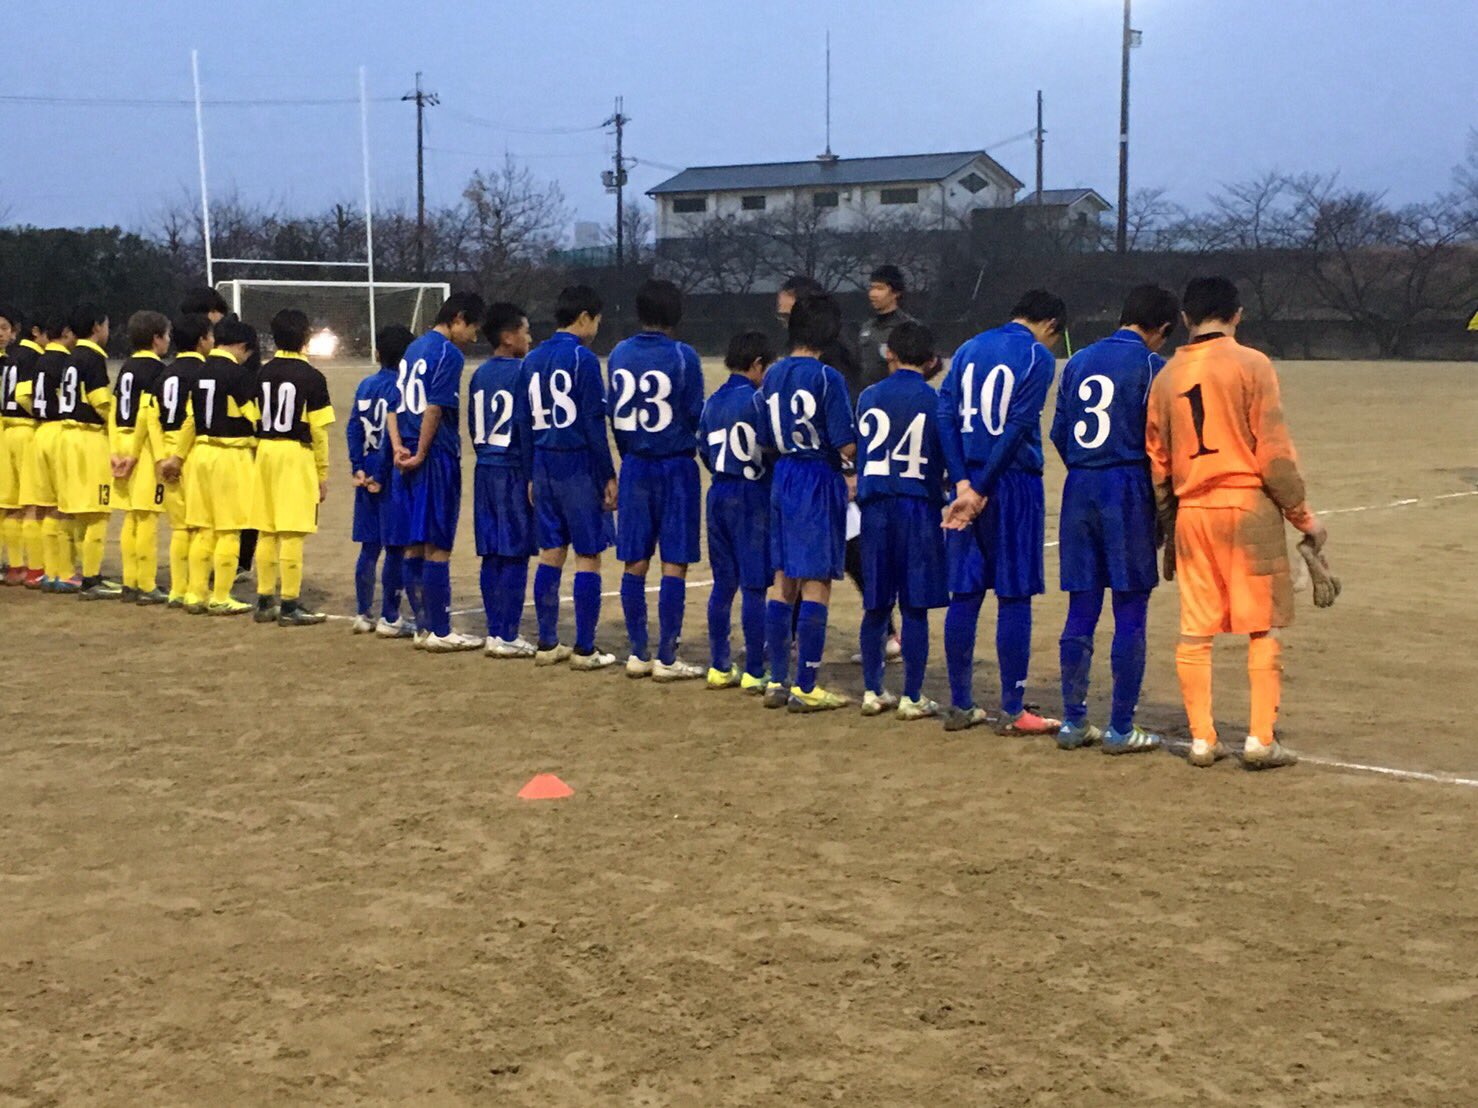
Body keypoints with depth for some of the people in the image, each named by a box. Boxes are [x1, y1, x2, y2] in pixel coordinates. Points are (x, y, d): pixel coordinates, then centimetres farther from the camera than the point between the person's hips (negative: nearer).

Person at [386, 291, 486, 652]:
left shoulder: (413, 348, 17)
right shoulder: (449, 354, -10)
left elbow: (394, 404, 12)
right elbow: (435, 409, -18)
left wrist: (398, 447, 1)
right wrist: (420, 455, -12)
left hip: (408, 460, 8)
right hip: (437, 459, -8)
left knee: (414, 547, 10)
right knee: (437, 547, -3)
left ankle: (424, 627, 18)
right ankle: (440, 632, 2)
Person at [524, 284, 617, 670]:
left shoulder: (532, 360, 10)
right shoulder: (582, 358, -11)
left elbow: (527, 420, 13)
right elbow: (594, 424, -13)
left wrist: (533, 474, 18)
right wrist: (609, 476, -9)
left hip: (543, 465, 7)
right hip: (579, 465, -7)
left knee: (551, 554, 12)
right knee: (588, 556, 0)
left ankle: (547, 644, 16)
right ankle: (584, 649, 2)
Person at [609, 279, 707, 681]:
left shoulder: (619, 355, 4)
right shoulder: (682, 356, -11)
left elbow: (614, 415, 10)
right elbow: (697, 416, -8)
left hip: (634, 466, 5)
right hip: (676, 464, -5)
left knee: (635, 563, 9)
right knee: (674, 564, 0)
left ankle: (637, 653, 13)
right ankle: (666, 658, 1)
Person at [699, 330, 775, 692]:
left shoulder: (713, 401, 9)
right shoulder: (757, 400, -12)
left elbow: (705, 453, 12)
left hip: (719, 495, 7)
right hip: (752, 497, -7)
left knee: (723, 584, 13)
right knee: (754, 587, -2)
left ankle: (719, 667, 18)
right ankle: (754, 674, 1)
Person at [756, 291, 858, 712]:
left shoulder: (773, 375, 5)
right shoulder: (827, 377, -14)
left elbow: (766, 439, 10)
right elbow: (846, 445, -15)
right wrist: (853, 461, 5)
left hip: (783, 479, 7)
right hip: (820, 481, -7)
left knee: (783, 580, 13)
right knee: (816, 583, -1)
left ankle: (777, 682, 17)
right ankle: (805, 688, 2)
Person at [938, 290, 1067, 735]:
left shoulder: (969, 349, 13)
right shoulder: (1037, 356, -4)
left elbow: (946, 414, 3)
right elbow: (1017, 427, -13)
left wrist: (963, 483, -4)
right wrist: (981, 490, -12)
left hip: (969, 483, 6)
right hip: (1015, 482, -5)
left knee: (964, 595, 8)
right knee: (1014, 598, -1)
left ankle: (960, 706, 13)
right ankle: (1013, 711, 2)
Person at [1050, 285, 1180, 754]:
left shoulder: (1078, 361, 11)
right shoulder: (1151, 366, -6)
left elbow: (1058, 432, 12)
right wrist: (1163, 499, 3)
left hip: (1079, 488, 6)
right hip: (1128, 490, -5)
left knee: (1080, 611, 11)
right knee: (1130, 614, 2)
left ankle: (1073, 721, 15)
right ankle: (1121, 729, 5)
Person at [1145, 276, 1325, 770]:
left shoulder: (1167, 376, 9)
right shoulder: (1251, 364, -5)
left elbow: (1156, 461, 12)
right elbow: (1274, 450, -9)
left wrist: (1168, 524, 21)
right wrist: (1302, 514, -1)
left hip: (1191, 512, 4)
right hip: (1248, 507, -4)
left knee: (1195, 631, 8)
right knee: (1263, 627, 3)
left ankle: (1201, 739, 11)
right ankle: (1261, 738, 1)